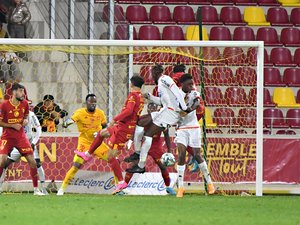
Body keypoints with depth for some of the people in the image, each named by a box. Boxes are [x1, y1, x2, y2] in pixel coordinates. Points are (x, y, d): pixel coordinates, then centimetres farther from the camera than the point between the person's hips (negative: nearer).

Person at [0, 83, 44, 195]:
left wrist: (26, 121, -5)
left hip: (21, 136, 4)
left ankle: (36, 189, 8)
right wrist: (13, 126, -15)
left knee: (32, 161, -2)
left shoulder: (24, 104, 2)